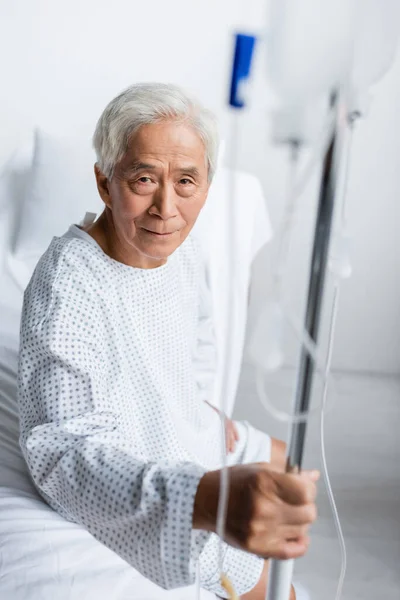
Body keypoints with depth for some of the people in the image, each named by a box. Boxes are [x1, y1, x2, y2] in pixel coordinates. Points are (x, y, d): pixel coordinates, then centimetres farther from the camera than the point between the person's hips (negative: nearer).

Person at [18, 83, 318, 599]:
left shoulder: (177, 245, -10)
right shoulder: (65, 290, -37)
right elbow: (64, 454, -45)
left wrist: (204, 402, 0)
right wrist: (207, 499, -58)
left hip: (180, 429, 8)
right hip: (126, 496, -7)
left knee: (287, 469, 26)